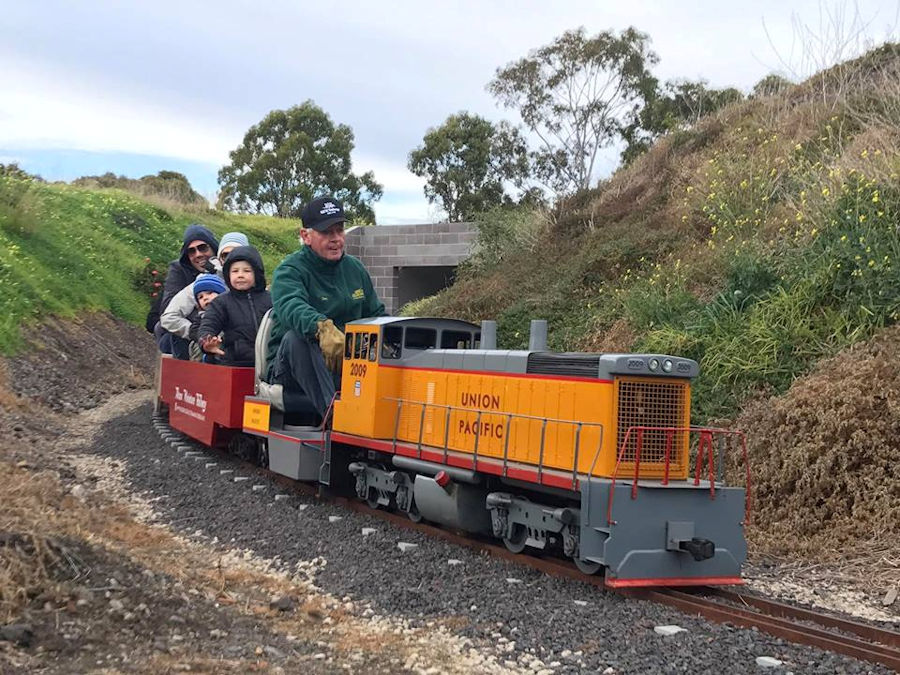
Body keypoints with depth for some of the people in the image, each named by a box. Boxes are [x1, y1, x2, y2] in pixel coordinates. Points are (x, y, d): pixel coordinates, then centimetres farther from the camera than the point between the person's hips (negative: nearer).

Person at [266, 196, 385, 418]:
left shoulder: (355, 269, 16)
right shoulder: (290, 271, -7)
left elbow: (376, 315, 24)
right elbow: (291, 306, -30)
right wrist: (323, 327, -53)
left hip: (345, 366, 5)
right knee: (297, 337, -37)